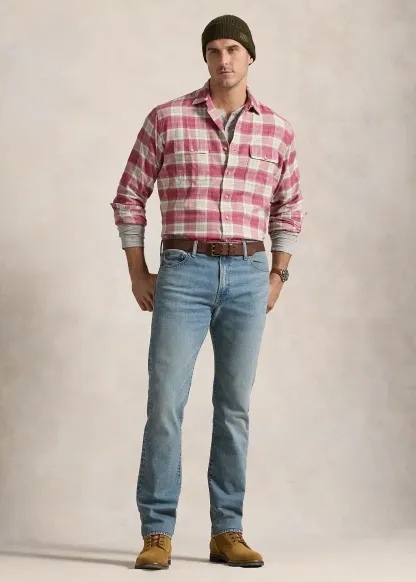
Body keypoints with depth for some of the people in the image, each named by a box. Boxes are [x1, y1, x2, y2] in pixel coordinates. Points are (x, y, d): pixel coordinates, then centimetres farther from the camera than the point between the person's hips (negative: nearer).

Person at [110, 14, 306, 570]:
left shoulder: (278, 130, 7)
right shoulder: (166, 119, 1)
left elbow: (288, 209, 19)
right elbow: (130, 197, 6)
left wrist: (277, 276, 11)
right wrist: (138, 275, 2)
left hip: (248, 276, 2)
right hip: (183, 272, -2)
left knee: (235, 405, 6)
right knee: (166, 400, -6)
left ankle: (227, 533, 14)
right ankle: (158, 534, 1)